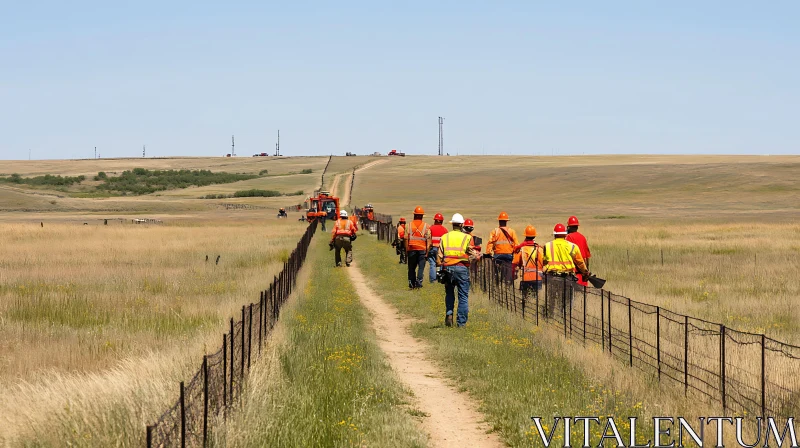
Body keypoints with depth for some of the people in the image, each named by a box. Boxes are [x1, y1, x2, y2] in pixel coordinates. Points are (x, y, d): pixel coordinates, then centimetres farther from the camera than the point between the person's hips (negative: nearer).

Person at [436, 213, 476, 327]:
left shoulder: (444, 237, 7)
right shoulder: (466, 238, -2)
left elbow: (439, 255, 5)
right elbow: (472, 256, -4)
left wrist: (440, 267, 12)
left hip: (447, 268, 2)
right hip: (462, 268, -2)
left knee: (449, 293, 20)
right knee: (463, 296, 4)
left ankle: (449, 313, 1)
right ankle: (461, 322, 3)